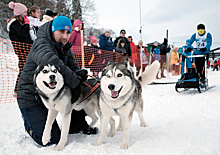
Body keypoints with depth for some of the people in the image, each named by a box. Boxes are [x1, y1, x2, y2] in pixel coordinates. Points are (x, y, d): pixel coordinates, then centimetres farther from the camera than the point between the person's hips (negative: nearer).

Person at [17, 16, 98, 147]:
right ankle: (29, 122, 17)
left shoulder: (65, 48, 7)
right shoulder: (41, 44, -21)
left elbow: (73, 66, 6)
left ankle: (77, 126, 16)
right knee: (50, 139, -13)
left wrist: (80, 73, -19)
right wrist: (75, 82, -37)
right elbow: (52, 63, -41)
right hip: (31, 98, -8)